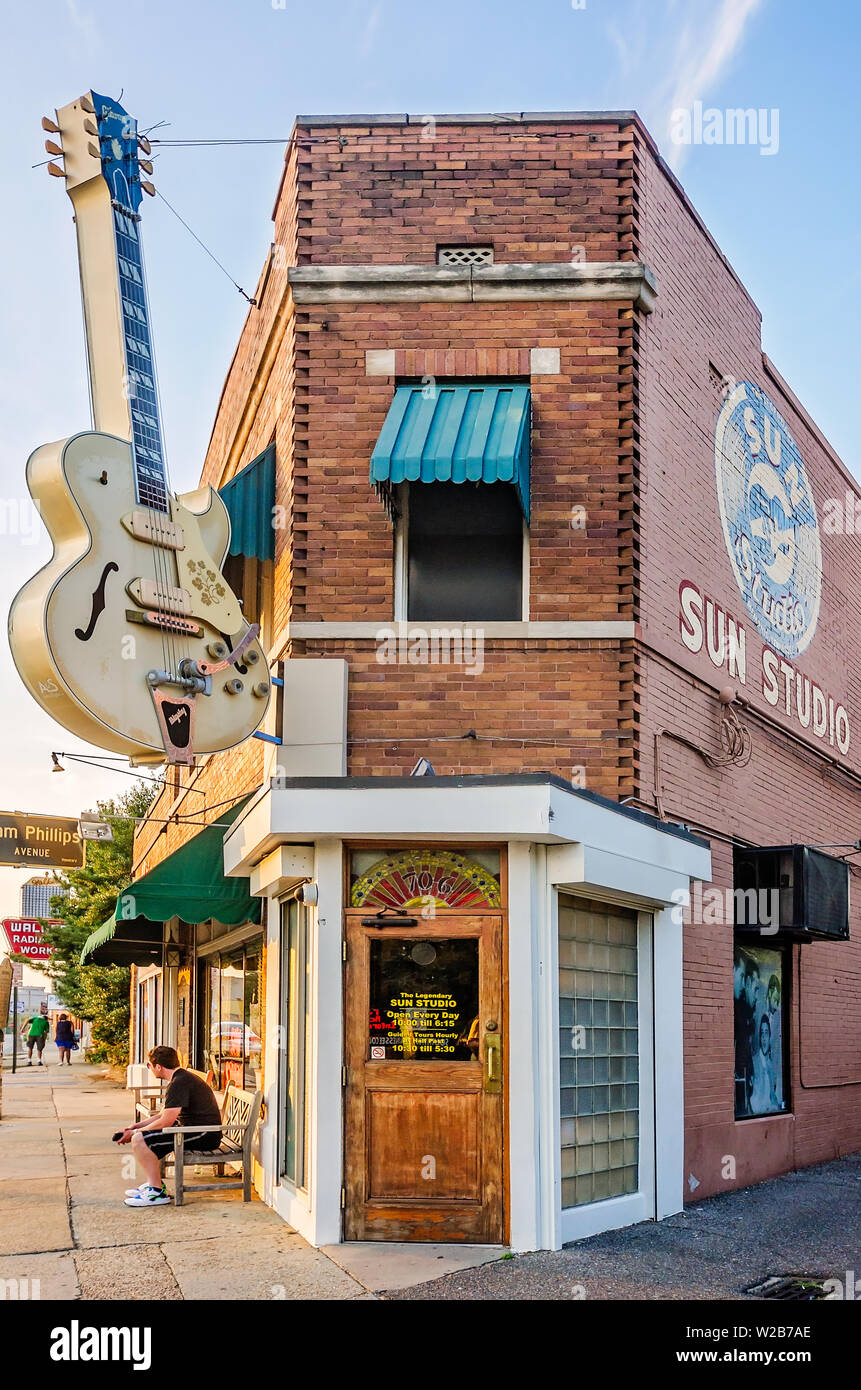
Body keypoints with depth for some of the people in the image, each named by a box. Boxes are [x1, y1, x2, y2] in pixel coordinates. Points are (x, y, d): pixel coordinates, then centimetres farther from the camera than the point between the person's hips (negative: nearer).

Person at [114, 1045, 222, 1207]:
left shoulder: (179, 1083, -17)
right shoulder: (181, 1078, 17)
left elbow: (165, 1122, -19)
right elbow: (163, 1115, 23)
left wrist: (134, 1133, -8)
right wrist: (137, 1126, 12)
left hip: (205, 1135, -11)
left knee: (139, 1140, -18)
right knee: (146, 1136, 21)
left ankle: (157, 1192, -13)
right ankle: (154, 1183, 24)